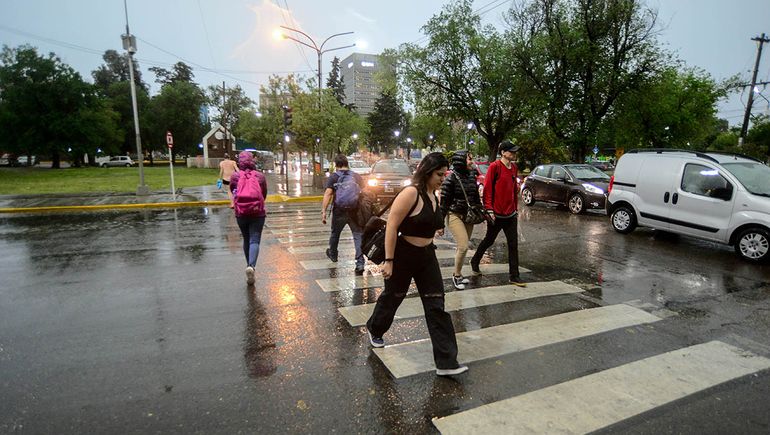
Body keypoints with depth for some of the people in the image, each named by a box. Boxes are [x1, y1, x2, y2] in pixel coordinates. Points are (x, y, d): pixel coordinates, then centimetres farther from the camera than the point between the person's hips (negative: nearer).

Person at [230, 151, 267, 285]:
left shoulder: (234, 176, -4)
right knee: (255, 241, -3)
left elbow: (232, 192, 12)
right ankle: (251, 266, -24)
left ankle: (249, 265, 28)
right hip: (258, 213, -1)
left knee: (246, 240, 18)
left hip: (241, 214, 2)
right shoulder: (260, 176, -3)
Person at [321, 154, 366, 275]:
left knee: (335, 233, 22)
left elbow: (328, 194, -13)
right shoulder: (357, 176, 9)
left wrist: (323, 211, -16)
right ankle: (360, 264, -9)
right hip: (355, 211, 1)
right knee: (358, 235, 0)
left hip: (339, 211, -1)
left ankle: (332, 254, 44)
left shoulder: (333, 177, 0)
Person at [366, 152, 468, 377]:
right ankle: (374, 329, 47)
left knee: (436, 305, 1)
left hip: (427, 256, 7)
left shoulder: (434, 195, 5)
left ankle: (446, 362, 7)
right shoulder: (411, 193, -20)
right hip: (403, 255, -7)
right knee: (392, 296, 16)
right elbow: (391, 226, -22)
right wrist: (389, 260, -22)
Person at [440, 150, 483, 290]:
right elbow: (444, 201, -11)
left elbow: (476, 197, 17)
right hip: (455, 215, -6)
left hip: (469, 216, 6)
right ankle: (456, 276, 5)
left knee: (462, 247, 10)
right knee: (463, 247, -13)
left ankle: (458, 274, 26)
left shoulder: (472, 176, 7)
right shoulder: (451, 178, -12)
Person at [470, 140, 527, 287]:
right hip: (496, 214, -6)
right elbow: (487, 189, -14)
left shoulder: (514, 168, 10)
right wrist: (489, 210, -17)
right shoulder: (495, 166, -11)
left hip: (510, 214, 6)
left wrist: (516, 208, 17)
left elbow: (514, 189, 16)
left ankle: (514, 276, 11)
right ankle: (475, 261, 35)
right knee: (489, 240, 10)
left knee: (513, 244, 4)